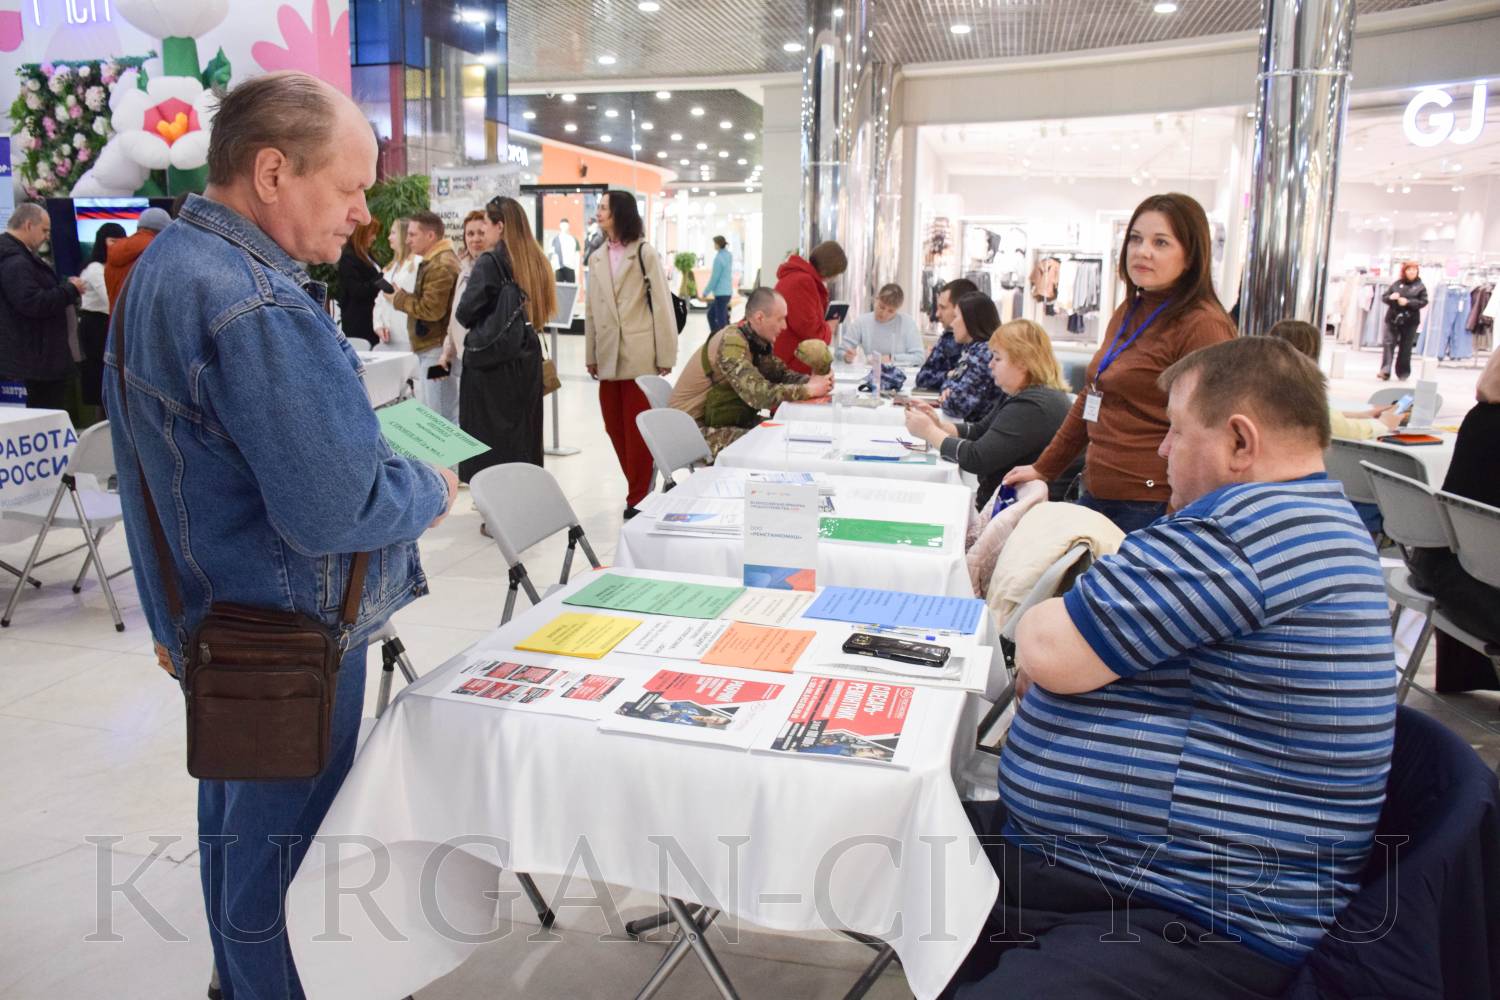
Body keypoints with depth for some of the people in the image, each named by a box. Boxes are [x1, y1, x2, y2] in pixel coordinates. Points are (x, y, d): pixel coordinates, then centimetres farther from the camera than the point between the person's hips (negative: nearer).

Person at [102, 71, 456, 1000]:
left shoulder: (164, 265, 6)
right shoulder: (260, 311, -28)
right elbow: (334, 512, -31)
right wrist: (430, 491, -11)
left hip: (210, 611, 10)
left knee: (235, 815, 26)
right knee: (282, 845, 8)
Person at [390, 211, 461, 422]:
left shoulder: (441, 266, -15)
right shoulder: (433, 261, 20)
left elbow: (431, 310, -21)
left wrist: (399, 298, -9)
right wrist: (403, 295, 7)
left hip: (436, 350, -11)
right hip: (429, 348, 11)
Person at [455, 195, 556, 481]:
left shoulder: (489, 262, -14)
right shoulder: (535, 261, 4)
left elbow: (464, 314, -12)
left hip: (491, 363, -6)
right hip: (527, 358, 6)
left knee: (490, 439, 3)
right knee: (523, 431, 15)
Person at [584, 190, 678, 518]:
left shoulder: (645, 253, -5)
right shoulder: (596, 258, 13)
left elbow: (662, 306, -7)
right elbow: (591, 310, 15)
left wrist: (665, 356, -9)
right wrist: (590, 354, 11)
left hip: (640, 355, -6)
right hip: (609, 356, 6)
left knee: (638, 429, -1)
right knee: (615, 427, 8)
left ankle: (638, 496, 9)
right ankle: (640, 487, 21)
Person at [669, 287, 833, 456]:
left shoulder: (755, 340, 2)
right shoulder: (731, 343, -26)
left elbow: (780, 373, 9)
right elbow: (759, 394, -34)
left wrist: (810, 381, -11)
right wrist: (808, 391, -27)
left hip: (729, 420, 9)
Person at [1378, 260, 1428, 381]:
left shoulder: (1420, 287, 3)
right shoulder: (1397, 284, 7)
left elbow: (1423, 302, -6)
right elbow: (1383, 297, 7)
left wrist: (1408, 302, -19)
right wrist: (1390, 297, -15)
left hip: (1410, 321, -1)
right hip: (1393, 318, 1)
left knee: (1405, 348, 6)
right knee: (1388, 343, -11)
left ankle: (1403, 373, 16)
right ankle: (1385, 371, -15)